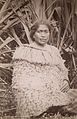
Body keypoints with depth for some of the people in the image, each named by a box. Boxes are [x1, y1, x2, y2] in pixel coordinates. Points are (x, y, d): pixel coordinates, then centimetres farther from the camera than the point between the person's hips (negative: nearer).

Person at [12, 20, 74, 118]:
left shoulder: (54, 51, 26)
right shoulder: (23, 51, 12)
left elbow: (63, 70, 28)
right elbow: (18, 75, 5)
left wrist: (65, 81, 6)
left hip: (56, 92, 3)